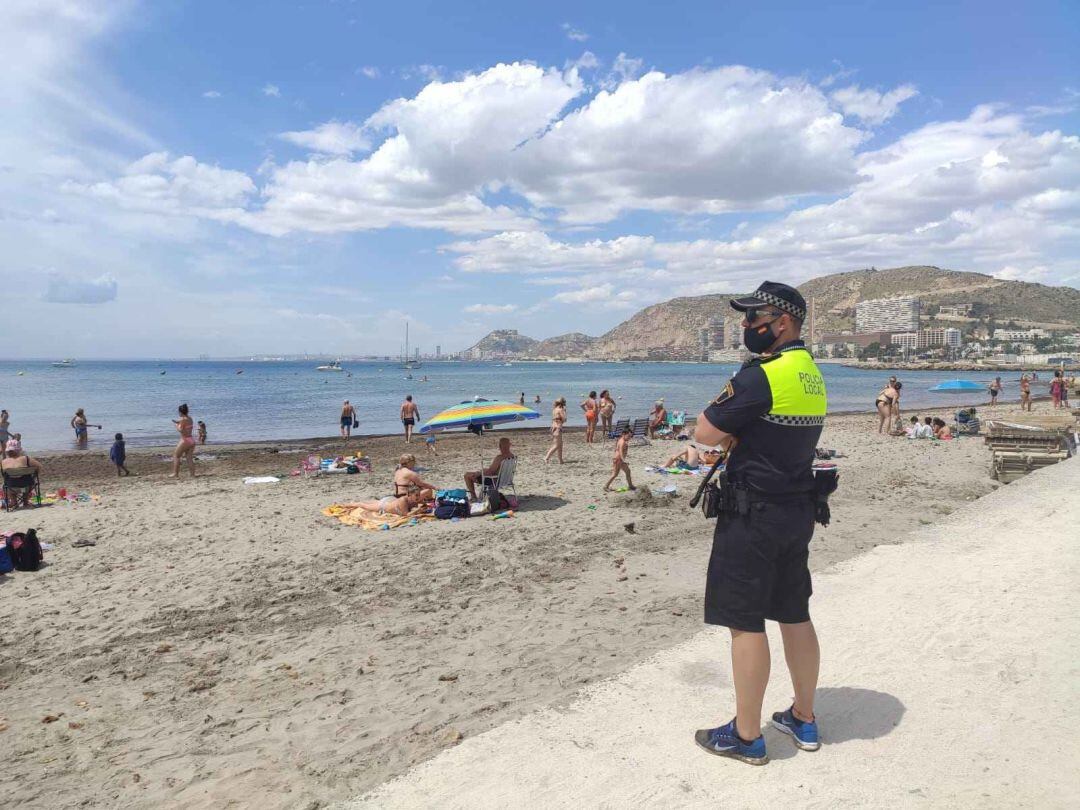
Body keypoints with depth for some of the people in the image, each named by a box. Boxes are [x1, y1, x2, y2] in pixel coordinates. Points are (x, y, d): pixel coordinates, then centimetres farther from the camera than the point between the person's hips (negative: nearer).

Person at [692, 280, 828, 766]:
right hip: (799, 510, 9)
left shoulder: (761, 375, -20)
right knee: (795, 616, 18)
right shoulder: (812, 374, 10)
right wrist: (735, 433, 1)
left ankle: (746, 736, 15)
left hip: (754, 513, -9)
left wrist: (724, 429, 1)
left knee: (745, 622, 2)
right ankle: (803, 720, 32)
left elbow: (705, 434, -18)